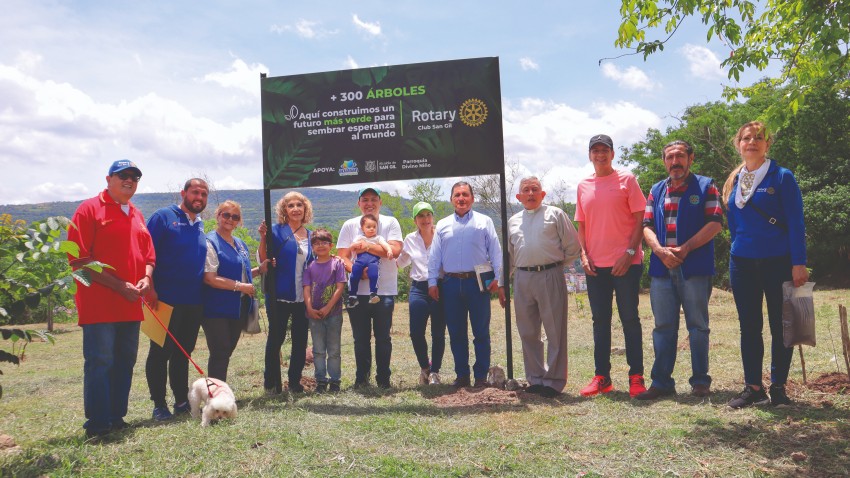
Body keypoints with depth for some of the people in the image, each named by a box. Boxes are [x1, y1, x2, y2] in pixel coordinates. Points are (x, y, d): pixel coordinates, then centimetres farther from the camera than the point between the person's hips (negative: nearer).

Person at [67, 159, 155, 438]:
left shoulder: (137, 216, 17)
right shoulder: (90, 209, -4)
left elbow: (148, 254, 20)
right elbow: (78, 258, -12)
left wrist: (145, 279, -3)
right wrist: (118, 285, -16)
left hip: (131, 305, 7)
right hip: (99, 304, -7)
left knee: (125, 361, 11)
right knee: (99, 362, -4)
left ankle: (116, 417, 22)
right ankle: (97, 424, 5)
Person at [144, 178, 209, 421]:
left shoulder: (200, 226, 15)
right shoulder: (163, 217, -5)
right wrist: (150, 288, -18)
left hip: (193, 302, 6)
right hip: (166, 300, -6)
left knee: (183, 353, 14)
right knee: (160, 353, 2)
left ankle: (182, 401, 23)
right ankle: (159, 405, 12)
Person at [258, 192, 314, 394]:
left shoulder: (310, 235, 12)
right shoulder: (277, 231, -3)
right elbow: (264, 260, -8)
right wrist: (263, 238, -21)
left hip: (303, 297, 4)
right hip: (281, 295, -4)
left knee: (300, 340, 8)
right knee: (275, 339, 3)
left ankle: (295, 381, 21)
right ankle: (272, 382, 16)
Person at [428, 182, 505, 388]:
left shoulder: (484, 222, 5)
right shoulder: (442, 225, 13)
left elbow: (495, 252, 2)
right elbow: (434, 256, 13)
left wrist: (498, 278, -6)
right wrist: (432, 282, 6)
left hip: (478, 283, -3)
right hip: (451, 284, 3)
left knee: (481, 332, 1)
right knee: (456, 333, 8)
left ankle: (481, 376, 11)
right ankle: (462, 375, 18)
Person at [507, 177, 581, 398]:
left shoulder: (555, 214, 4)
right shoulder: (513, 222, 16)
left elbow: (573, 246, 4)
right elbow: (509, 254, 23)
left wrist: (558, 264, 5)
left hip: (550, 276, -4)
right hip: (522, 278, 5)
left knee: (555, 330, -2)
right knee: (528, 332, 9)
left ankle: (553, 380, 7)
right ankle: (535, 379, 20)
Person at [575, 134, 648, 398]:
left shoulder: (626, 179, 0)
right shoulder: (583, 186, 12)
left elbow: (639, 219, -3)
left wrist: (630, 252, -13)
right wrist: (583, 254, 1)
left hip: (626, 263, -4)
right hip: (595, 265, 4)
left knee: (630, 318, 1)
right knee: (600, 320, 8)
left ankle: (636, 376, 9)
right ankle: (602, 376, 16)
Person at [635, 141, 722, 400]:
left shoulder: (705, 186, 4)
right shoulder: (656, 190, 16)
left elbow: (715, 223, -6)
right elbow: (647, 226, 9)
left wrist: (684, 249, -14)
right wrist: (661, 251, -10)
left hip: (695, 268, -3)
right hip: (661, 269, 4)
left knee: (697, 325, 4)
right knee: (663, 327, 6)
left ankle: (700, 381, 15)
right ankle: (661, 382, 13)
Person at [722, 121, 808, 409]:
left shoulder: (782, 177, -3)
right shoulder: (732, 182, 10)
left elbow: (796, 223, -8)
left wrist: (799, 263, -14)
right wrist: (739, 249, 14)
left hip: (778, 263, -4)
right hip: (742, 264, 4)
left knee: (780, 327, 4)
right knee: (749, 327, 7)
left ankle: (778, 388, 15)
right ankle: (753, 388, 15)